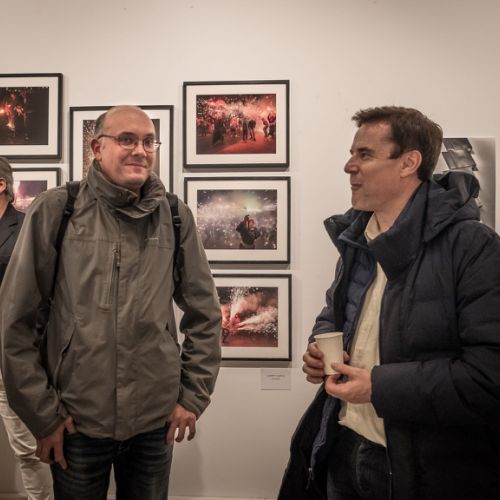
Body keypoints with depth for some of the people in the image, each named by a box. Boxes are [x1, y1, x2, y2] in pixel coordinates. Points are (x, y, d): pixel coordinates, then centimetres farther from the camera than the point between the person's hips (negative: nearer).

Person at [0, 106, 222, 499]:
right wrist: (42, 414, -5)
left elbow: (204, 315, 5)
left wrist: (193, 396, 2)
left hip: (156, 421, 2)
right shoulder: (54, 211, -8)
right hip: (77, 423, -1)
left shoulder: (176, 218, -2)